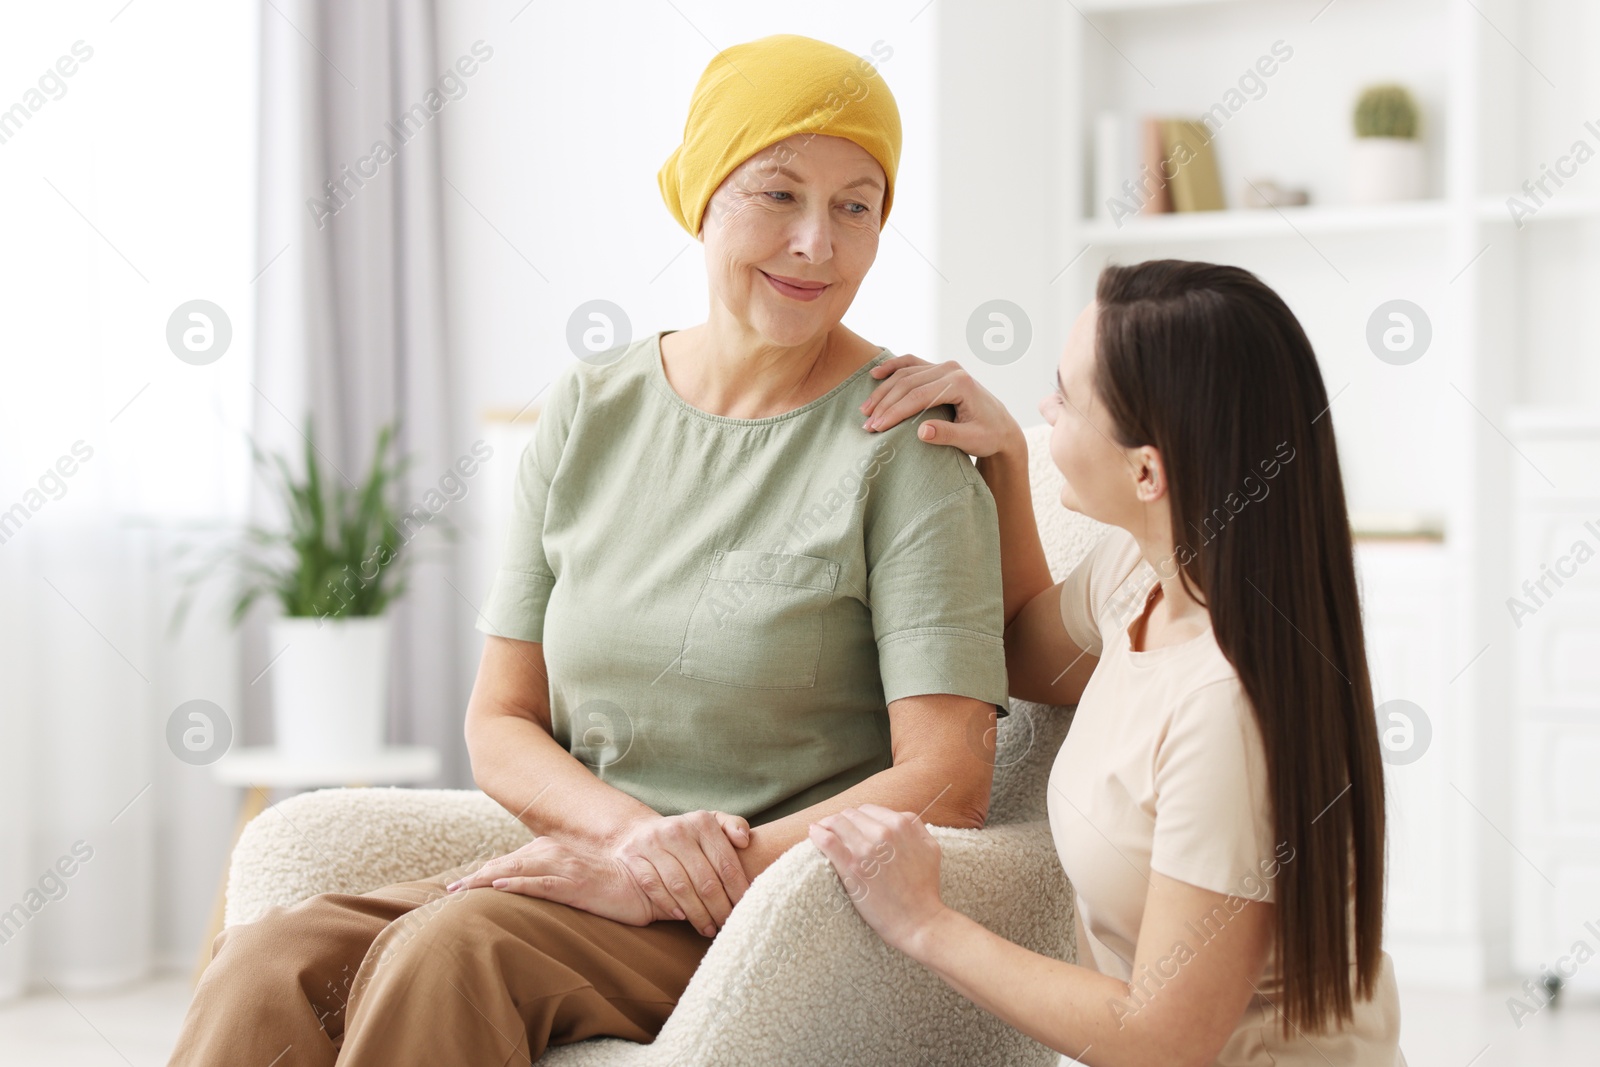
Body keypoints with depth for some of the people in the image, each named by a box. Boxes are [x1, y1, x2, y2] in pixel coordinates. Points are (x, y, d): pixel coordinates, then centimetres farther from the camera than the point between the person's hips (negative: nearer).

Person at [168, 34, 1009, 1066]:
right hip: (586, 877, 5)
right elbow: (500, 723, 10)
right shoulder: (590, 409, 9)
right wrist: (633, 832, -12)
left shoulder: (905, 443, -5)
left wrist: (685, 876, -18)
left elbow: (948, 785, -12)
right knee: (273, 963, -24)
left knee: (452, 949, -33)